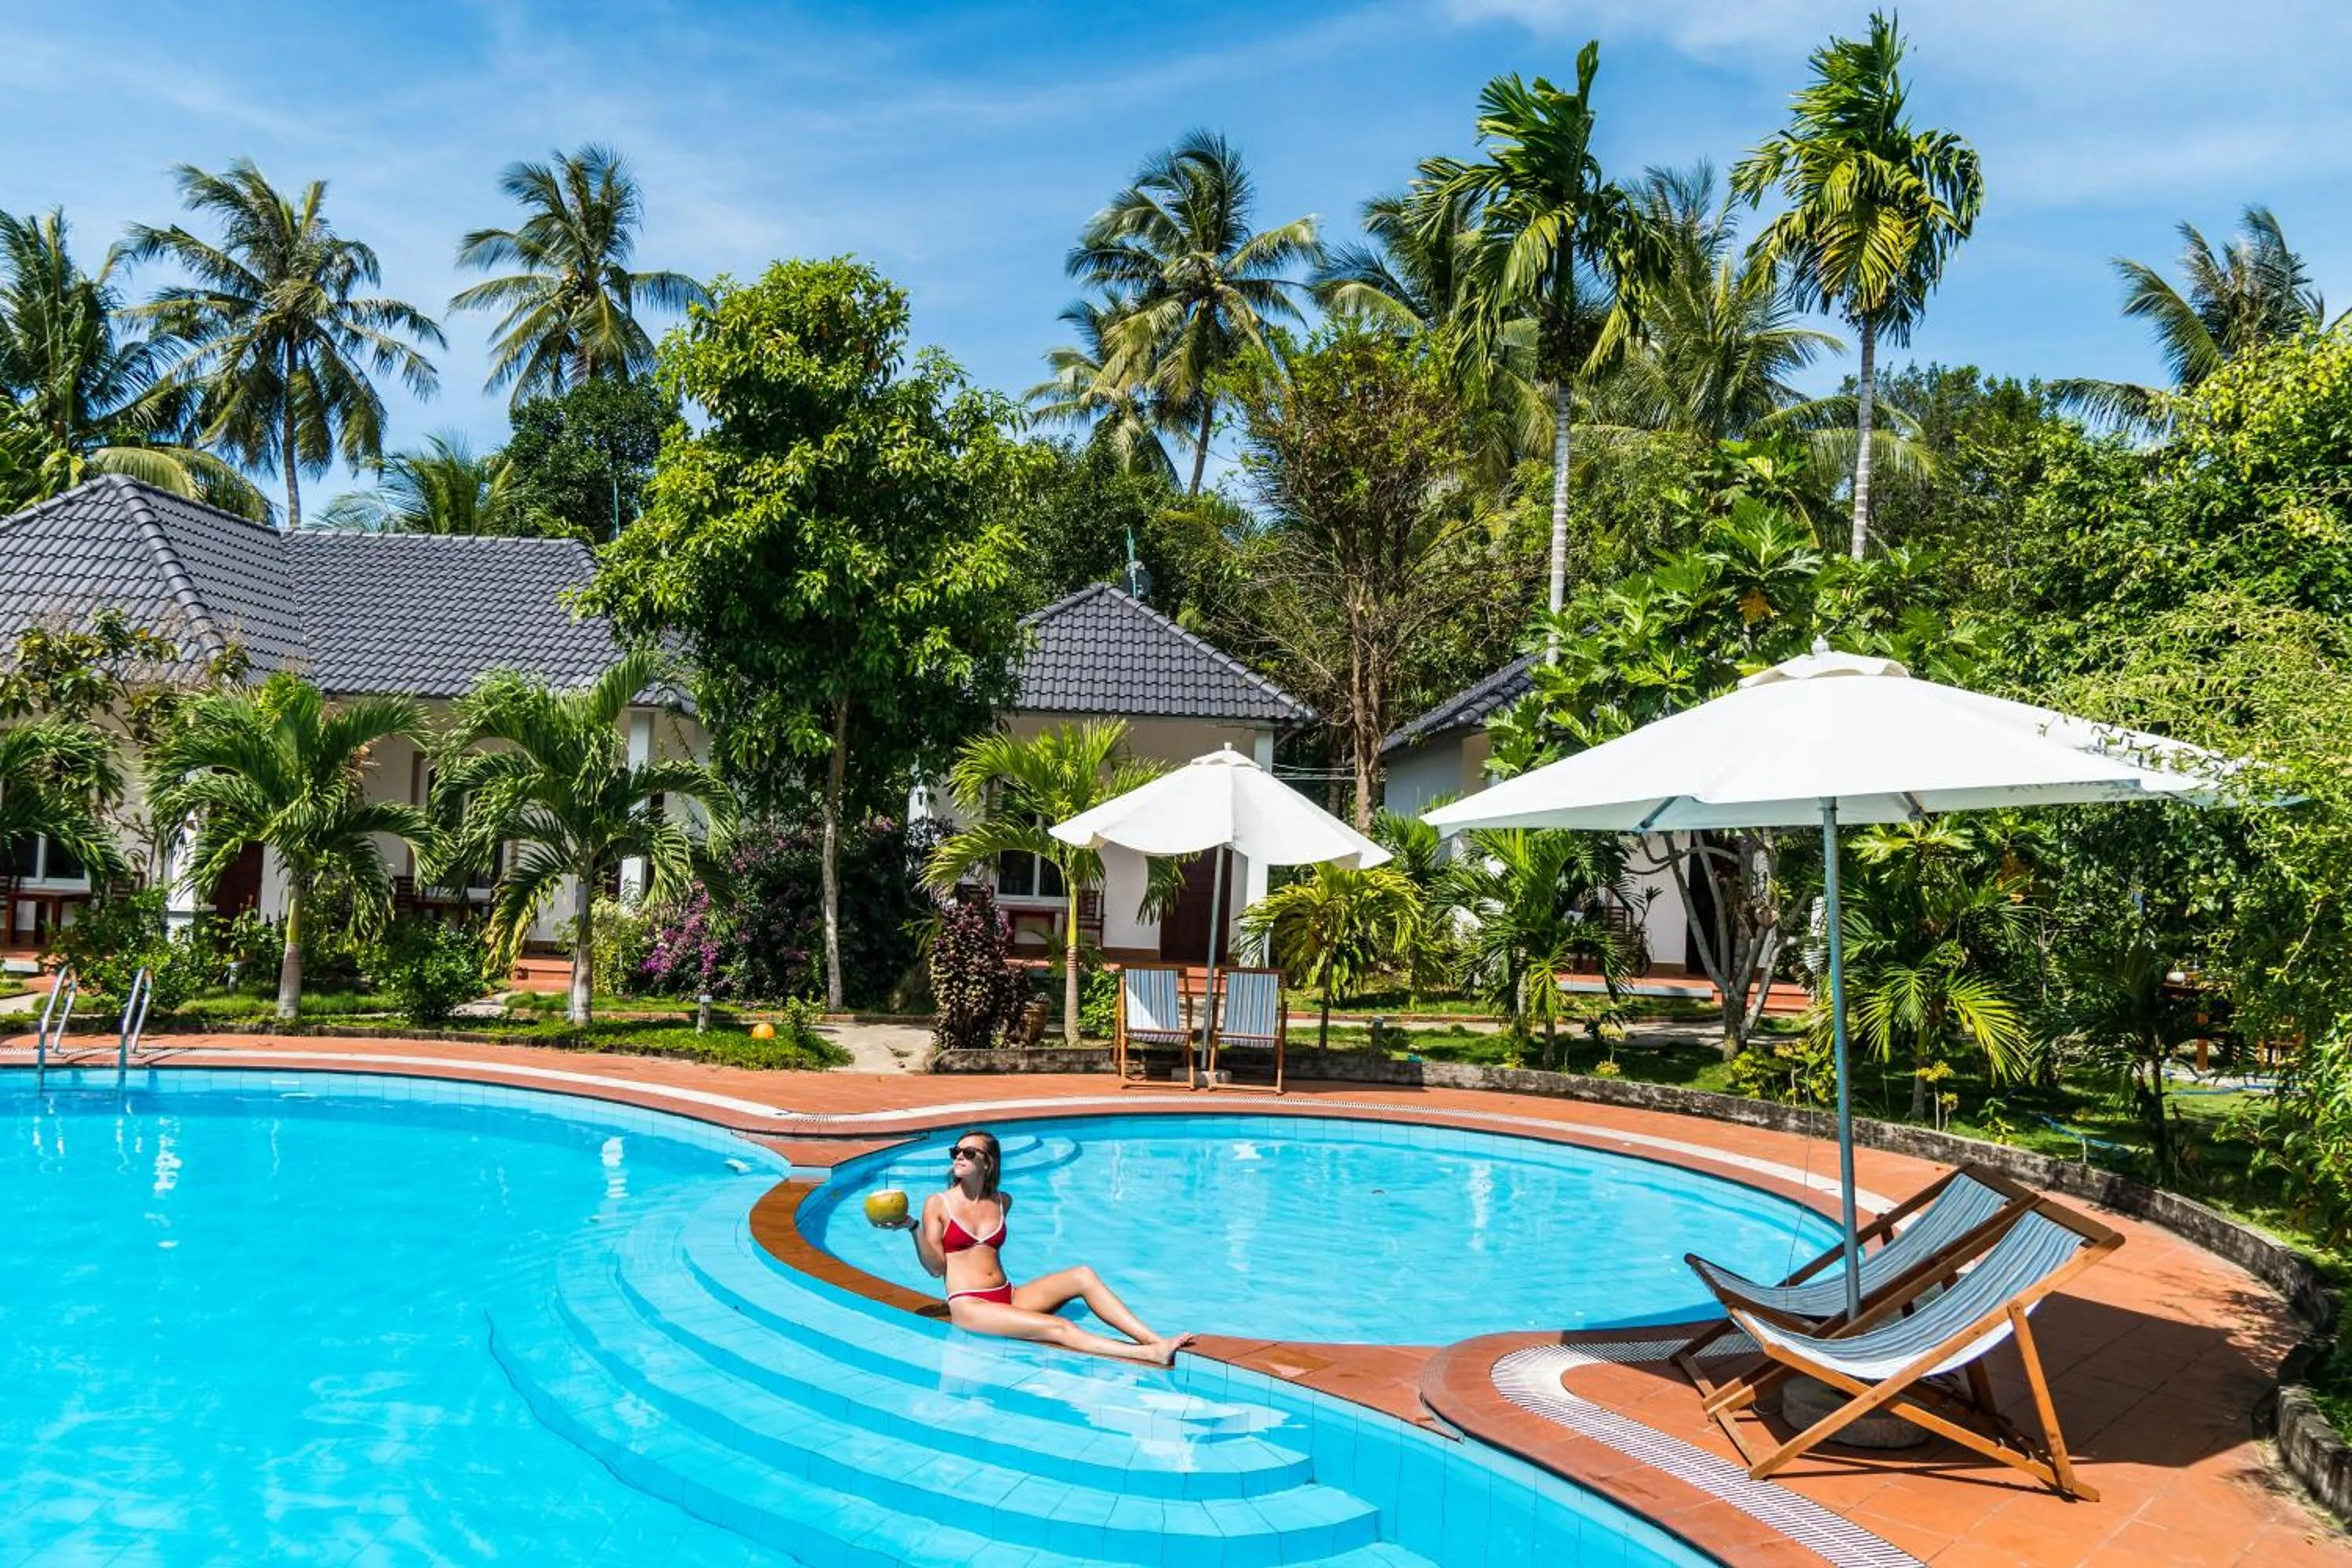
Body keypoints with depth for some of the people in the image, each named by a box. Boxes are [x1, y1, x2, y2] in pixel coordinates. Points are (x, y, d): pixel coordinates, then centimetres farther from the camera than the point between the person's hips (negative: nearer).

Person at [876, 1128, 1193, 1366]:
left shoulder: (1002, 1202, 13)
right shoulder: (938, 1204, 0)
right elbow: (936, 1267, -9)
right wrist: (913, 1227, -18)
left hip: (1008, 1296, 6)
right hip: (968, 1305, -6)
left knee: (1083, 1275, -17)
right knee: (1058, 1328, -27)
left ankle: (1156, 1340, -27)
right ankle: (1149, 1355, -42)